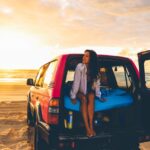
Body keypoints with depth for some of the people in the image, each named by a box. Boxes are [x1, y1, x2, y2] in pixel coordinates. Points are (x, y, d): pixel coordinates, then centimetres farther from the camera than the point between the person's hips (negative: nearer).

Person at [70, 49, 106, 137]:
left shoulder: (95, 69, -4)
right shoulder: (80, 66, -16)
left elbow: (97, 83, 0)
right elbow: (76, 82, -19)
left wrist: (99, 96, -5)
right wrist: (73, 96, -22)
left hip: (90, 91, 3)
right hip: (80, 91, -2)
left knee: (91, 97, -31)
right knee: (84, 99, -33)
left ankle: (91, 126, -31)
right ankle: (87, 128, -35)